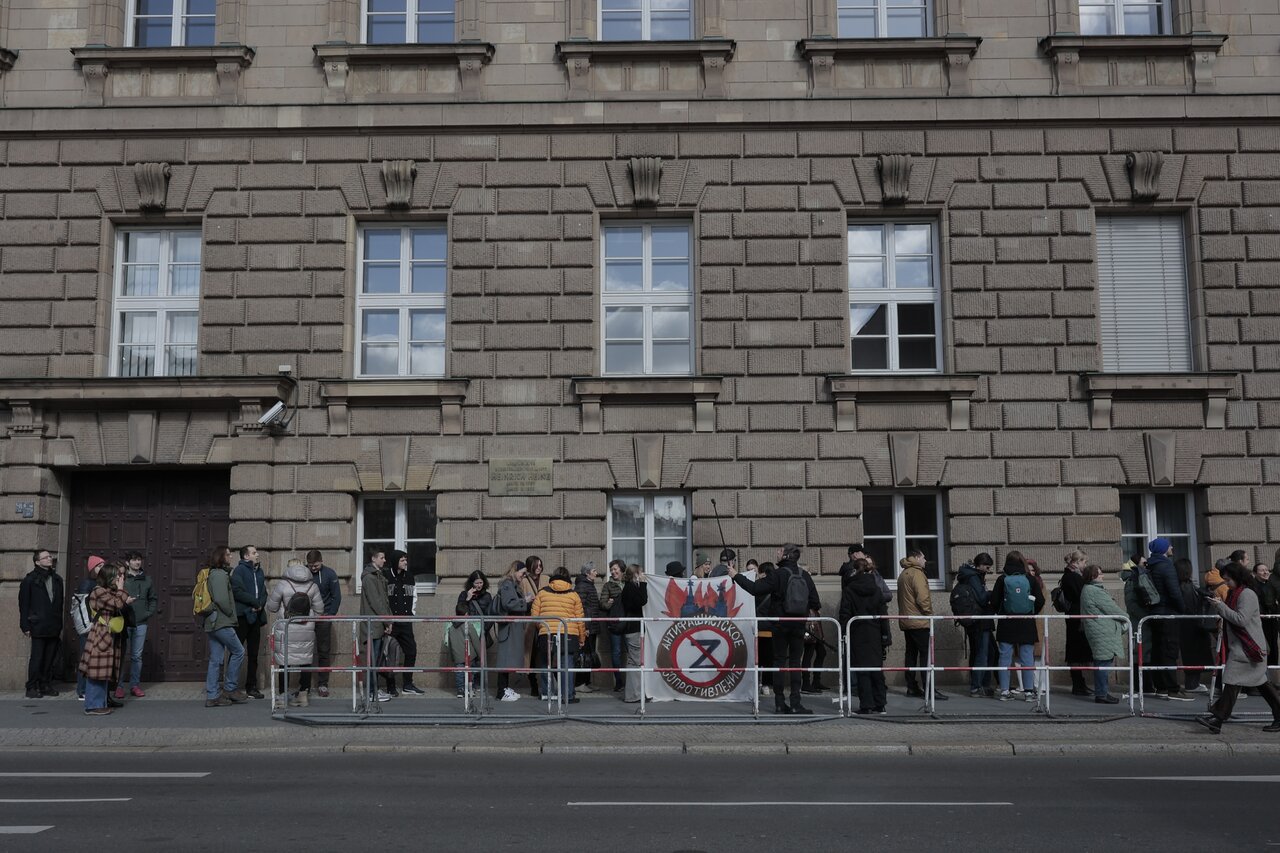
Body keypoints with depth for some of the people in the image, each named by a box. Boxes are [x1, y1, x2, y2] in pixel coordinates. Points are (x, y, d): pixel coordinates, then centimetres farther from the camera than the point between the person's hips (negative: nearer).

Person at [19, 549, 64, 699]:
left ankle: (46, 685, 14)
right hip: (38, 626, -5)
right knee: (37, 657, -2)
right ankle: (32, 687, 4)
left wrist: (60, 624, 11)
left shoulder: (57, 580, 12)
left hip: (53, 627, 5)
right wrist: (25, 626, -8)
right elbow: (23, 604, -4)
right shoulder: (30, 580, -3)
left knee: (50, 658, 7)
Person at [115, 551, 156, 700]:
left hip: (140, 623, 3)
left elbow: (153, 599, 17)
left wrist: (149, 613, 5)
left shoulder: (147, 580, 11)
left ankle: (135, 685, 13)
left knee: (137, 656, 7)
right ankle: (119, 686, 5)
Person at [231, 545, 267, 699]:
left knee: (253, 653, 8)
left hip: (256, 616, 6)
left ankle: (251, 686, 14)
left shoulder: (259, 572, 17)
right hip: (242, 616, -6)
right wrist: (255, 602, -10)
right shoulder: (239, 570, -4)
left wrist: (260, 603, -6)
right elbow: (238, 591, -14)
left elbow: (264, 593, 15)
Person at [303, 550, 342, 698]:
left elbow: (337, 597, 0)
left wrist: (330, 615, -6)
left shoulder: (330, 574, -5)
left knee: (324, 652, 3)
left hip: (323, 619, 0)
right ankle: (304, 685, 11)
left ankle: (323, 685, 9)